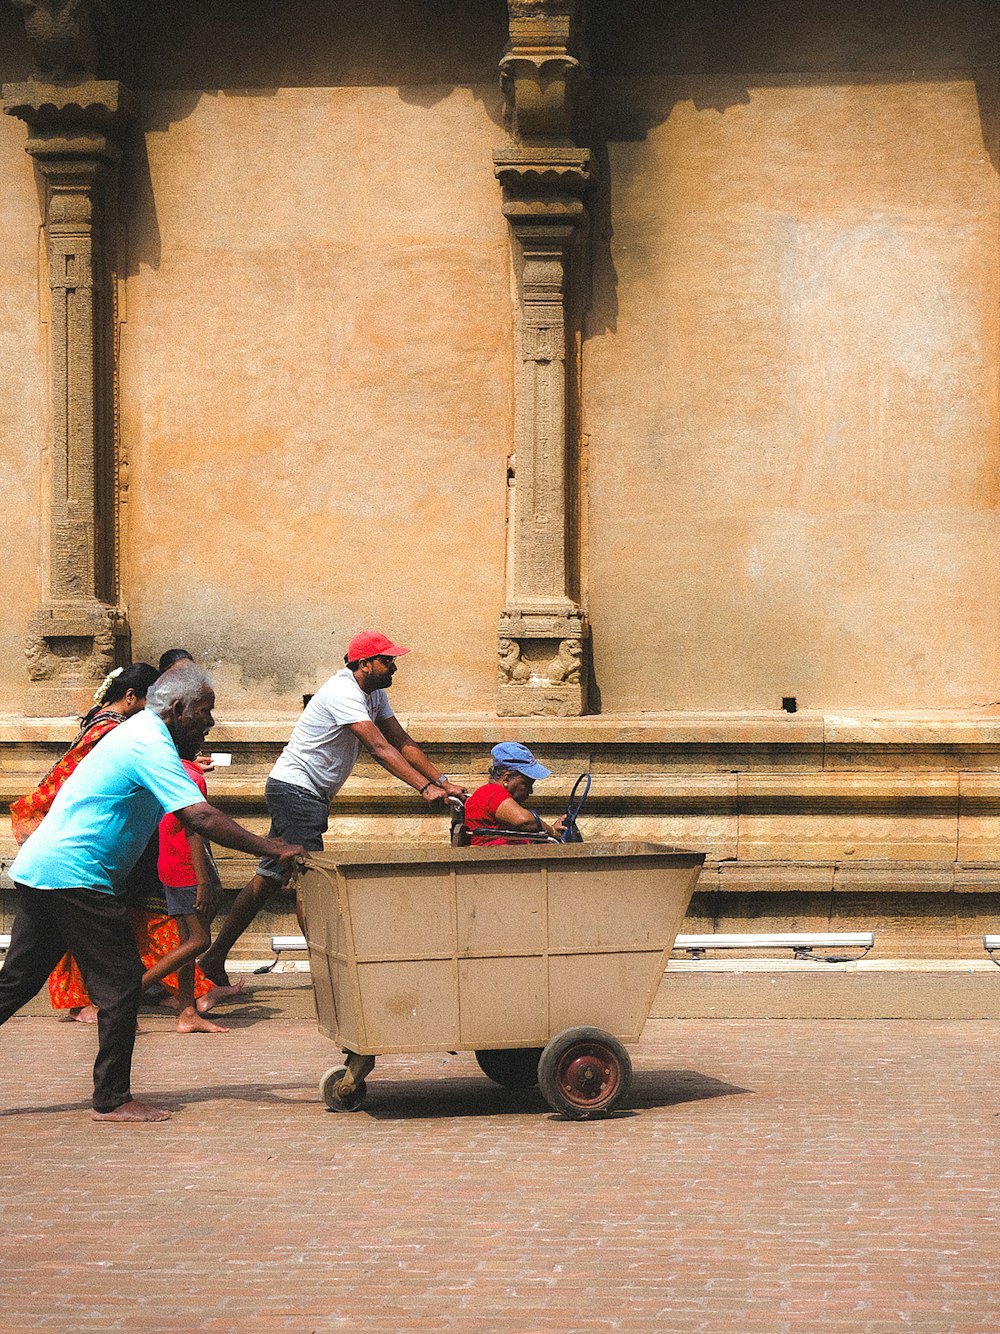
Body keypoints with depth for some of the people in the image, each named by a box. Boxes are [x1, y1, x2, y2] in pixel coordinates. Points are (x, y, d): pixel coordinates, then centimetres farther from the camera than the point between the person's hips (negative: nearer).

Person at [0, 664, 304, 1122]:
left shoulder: (140, 734, 19)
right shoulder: (151, 746, -14)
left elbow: (192, 815, 23)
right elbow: (200, 818, -24)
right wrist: (272, 850, -21)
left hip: (39, 868, 10)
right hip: (73, 875, -10)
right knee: (120, 982, -4)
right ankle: (112, 1099, 1)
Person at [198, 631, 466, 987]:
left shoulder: (373, 693, 9)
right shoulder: (344, 693, -21)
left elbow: (403, 742, 7)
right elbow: (380, 748, -29)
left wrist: (442, 781, -3)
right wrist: (425, 788, -34)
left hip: (311, 796, 10)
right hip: (295, 788, -10)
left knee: (268, 878, 10)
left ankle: (214, 957, 13)